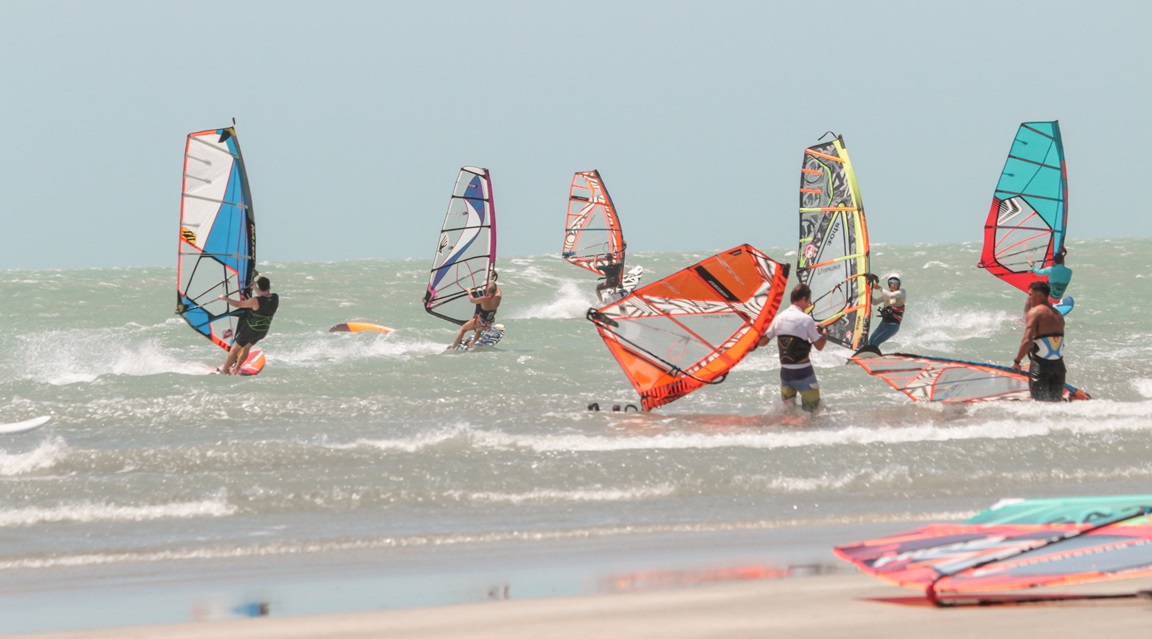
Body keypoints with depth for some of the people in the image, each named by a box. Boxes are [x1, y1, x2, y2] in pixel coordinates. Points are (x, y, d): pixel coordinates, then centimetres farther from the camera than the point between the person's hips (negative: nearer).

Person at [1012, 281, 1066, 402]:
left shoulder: (1034, 312, -9)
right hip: (1058, 364, 6)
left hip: (1040, 364, -6)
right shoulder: (1058, 315, 13)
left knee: (1041, 402, -2)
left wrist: (1017, 362, -9)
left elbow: (1027, 341, -17)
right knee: (1056, 402, 12)